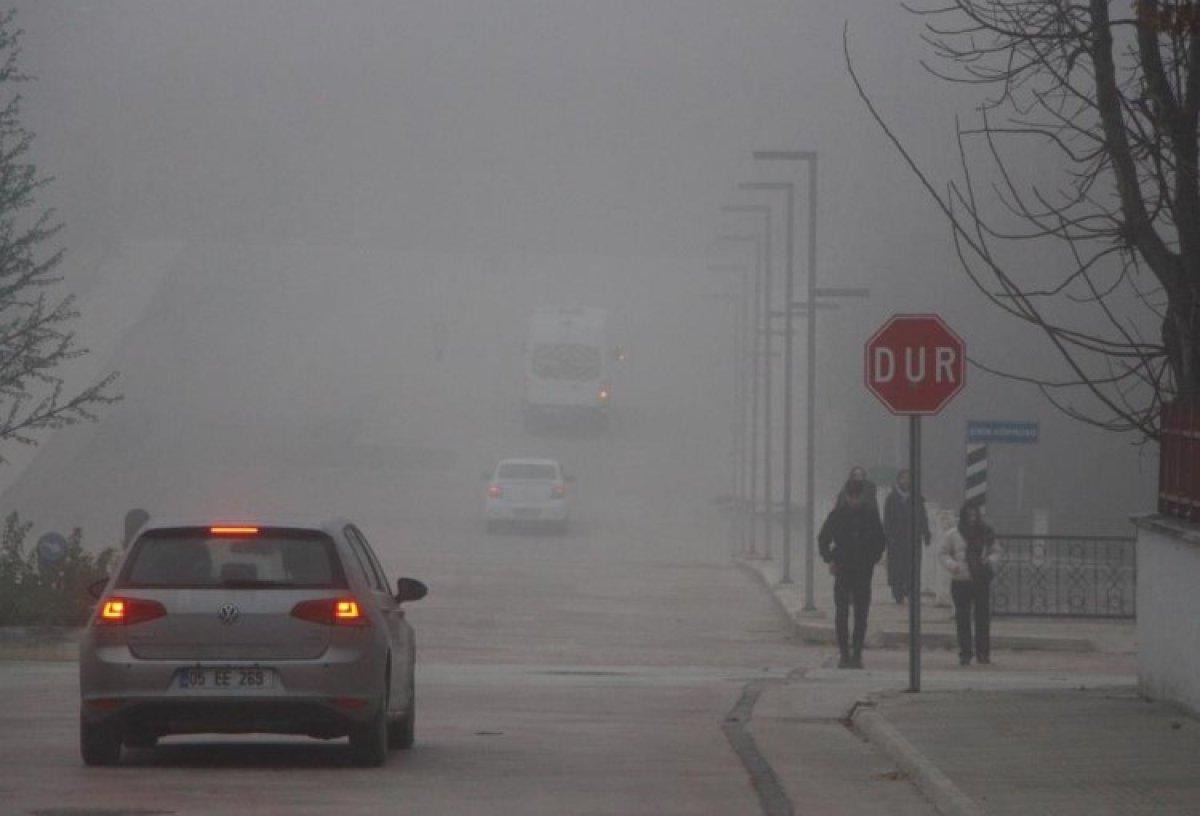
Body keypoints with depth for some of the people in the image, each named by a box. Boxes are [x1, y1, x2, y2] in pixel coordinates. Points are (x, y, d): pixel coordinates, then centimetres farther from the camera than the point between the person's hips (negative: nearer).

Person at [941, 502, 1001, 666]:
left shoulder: (986, 534, 7)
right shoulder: (953, 535, 3)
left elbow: (996, 552, 14)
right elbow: (944, 553, 7)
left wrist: (990, 560, -8)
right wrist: (952, 564, -13)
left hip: (982, 581, 1)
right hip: (961, 581, -1)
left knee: (983, 617, 1)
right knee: (963, 619, -1)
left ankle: (983, 652, 8)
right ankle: (965, 653, 5)